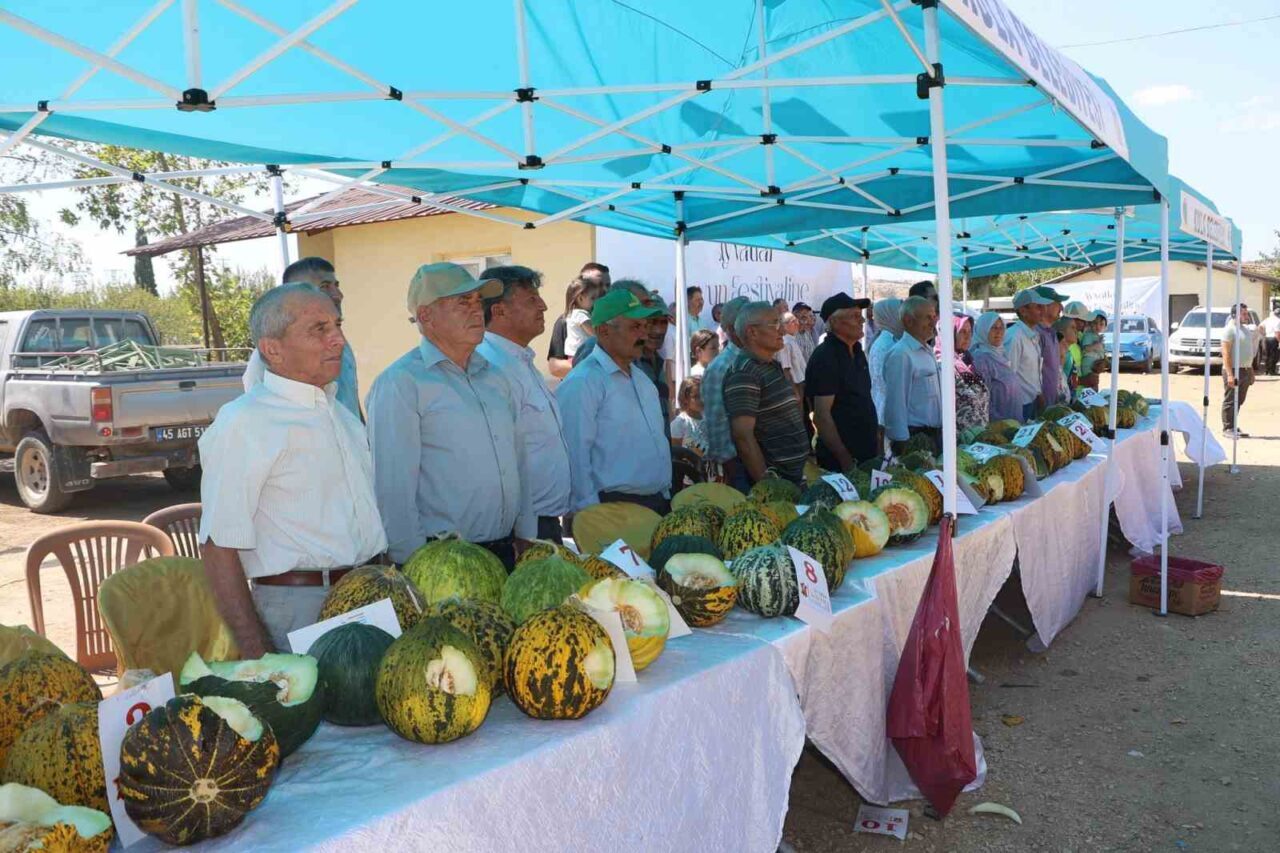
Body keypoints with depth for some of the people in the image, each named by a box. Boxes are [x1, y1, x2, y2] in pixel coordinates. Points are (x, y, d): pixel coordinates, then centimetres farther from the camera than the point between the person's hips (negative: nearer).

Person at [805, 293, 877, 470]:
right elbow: (822, 416, -21)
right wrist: (845, 459, -21)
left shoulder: (857, 352, 11)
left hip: (868, 452, 8)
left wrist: (877, 436, 16)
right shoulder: (824, 358, -17)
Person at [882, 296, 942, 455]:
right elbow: (896, 402, -20)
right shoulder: (900, 354, -17)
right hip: (914, 436, -9)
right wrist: (902, 443, -20)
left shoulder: (927, 350, 12)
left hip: (935, 434, 9)